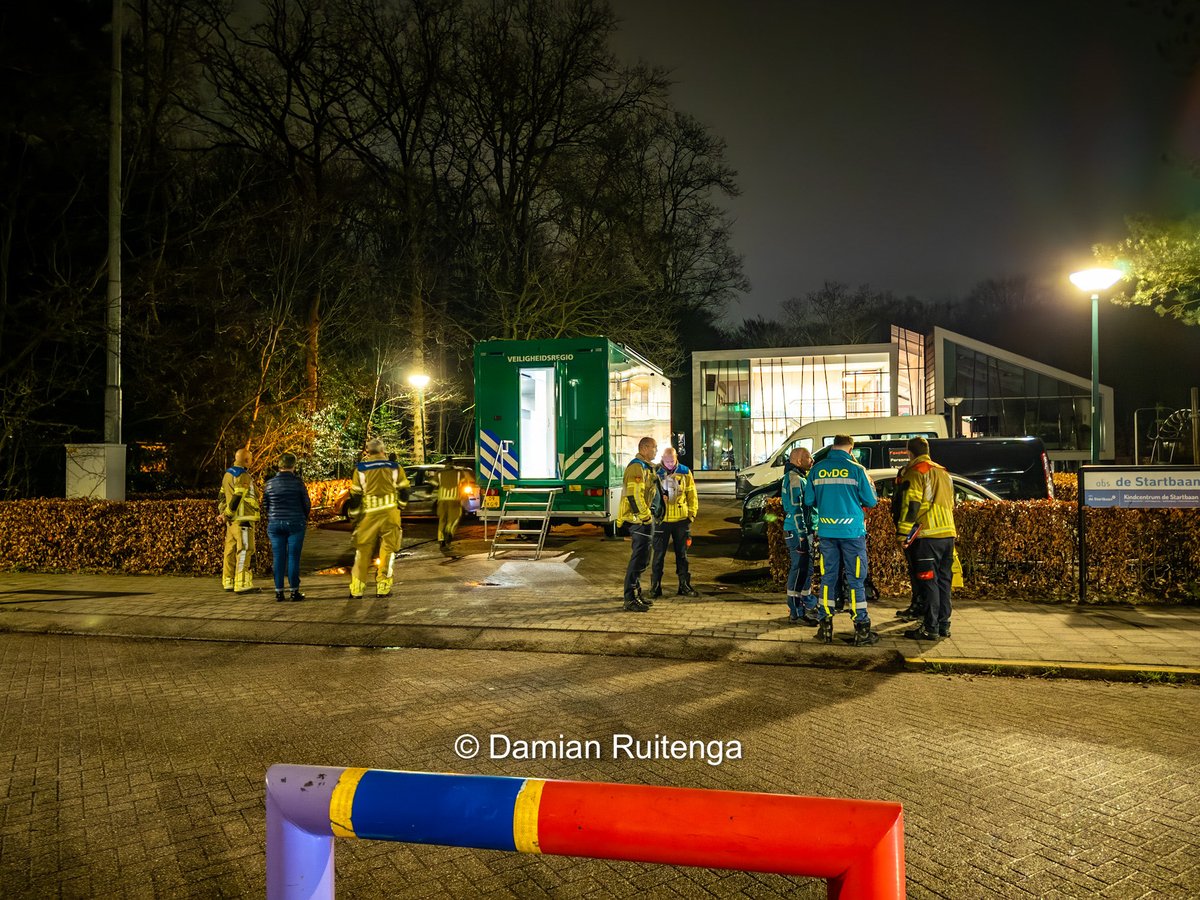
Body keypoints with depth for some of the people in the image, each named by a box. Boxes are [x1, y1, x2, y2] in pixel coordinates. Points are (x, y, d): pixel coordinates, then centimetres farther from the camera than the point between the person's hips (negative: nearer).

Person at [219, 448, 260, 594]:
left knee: (230, 550, 13)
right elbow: (237, 499, -18)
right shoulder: (243, 477, -14)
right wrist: (226, 515, -9)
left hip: (231, 520, 10)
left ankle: (228, 582, 20)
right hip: (243, 519, -10)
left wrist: (223, 514, 12)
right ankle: (242, 585, -8)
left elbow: (222, 496, 18)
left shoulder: (227, 475, 17)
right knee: (244, 551, -7)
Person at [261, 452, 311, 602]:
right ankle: (294, 591, 3)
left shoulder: (270, 483, 1)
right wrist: (304, 518, 18)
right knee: (293, 558, 1)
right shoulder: (297, 482, -7)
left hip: (275, 524, 3)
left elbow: (265, 505, 9)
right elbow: (307, 504, -1)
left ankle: (279, 592, 8)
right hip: (295, 524, -3)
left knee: (278, 558, 6)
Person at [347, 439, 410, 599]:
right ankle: (383, 587, 6)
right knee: (388, 550, 7)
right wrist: (400, 507, 24)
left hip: (369, 515, 0)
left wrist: (354, 517, 11)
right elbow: (404, 491, 7)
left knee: (363, 552, 8)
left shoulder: (360, 469, 1)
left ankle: (356, 590, 7)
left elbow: (355, 496, 1)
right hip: (390, 514, 0)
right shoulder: (394, 467, 4)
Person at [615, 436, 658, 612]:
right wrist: (646, 516, -20)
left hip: (644, 519, 11)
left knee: (641, 558, 16)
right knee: (639, 559, -10)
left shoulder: (646, 467, 19)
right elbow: (633, 495, -24)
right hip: (639, 520, -11)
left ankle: (636, 594, 26)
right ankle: (630, 600, -7)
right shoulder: (637, 466, -15)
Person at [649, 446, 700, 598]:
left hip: (681, 519, 2)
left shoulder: (685, 472, 2)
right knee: (659, 554, 4)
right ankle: (655, 586, 13)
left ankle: (684, 586, 19)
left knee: (682, 554, 11)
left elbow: (692, 495, 8)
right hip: (661, 520, -2)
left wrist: (692, 513, 3)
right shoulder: (655, 473, -5)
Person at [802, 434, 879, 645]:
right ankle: (861, 630, 6)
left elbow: (808, 501, 6)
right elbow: (871, 501, -1)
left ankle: (825, 627, 15)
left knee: (828, 577, 11)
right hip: (852, 531, -3)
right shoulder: (856, 469, -6)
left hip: (827, 531, 3)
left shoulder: (817, 470, 2)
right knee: (855, 579, 3)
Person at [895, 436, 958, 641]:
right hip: (948, 533, 7)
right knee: (943, 581, 13)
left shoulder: (915, 472, -6)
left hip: (927, 535, -7)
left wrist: (904, 533, -11)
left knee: (928, 582, -4)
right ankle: (943, 625, 18)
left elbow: (911, 505, -14)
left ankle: (931, 629, -4)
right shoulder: (943, 472, 19)